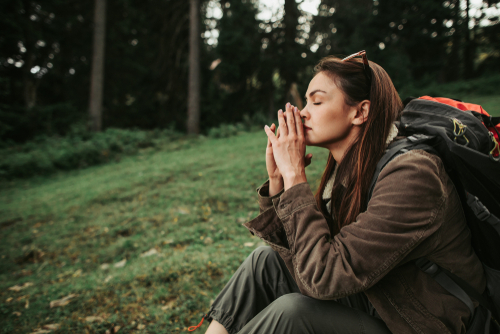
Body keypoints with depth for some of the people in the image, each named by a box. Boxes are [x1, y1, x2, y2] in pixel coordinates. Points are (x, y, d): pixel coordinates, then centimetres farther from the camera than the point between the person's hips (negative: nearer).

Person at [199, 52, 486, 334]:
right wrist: (278, 178, -9)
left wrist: (295, 175, -25)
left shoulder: (410, 175, -26)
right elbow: (293, 247, 3)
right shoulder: (349, 169, 0)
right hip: (376, 305, 7)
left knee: (293, 311, -26)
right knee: (266, 260, -4)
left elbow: (322, 277, -30)